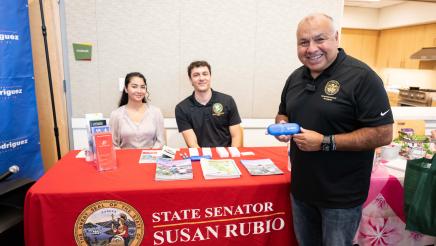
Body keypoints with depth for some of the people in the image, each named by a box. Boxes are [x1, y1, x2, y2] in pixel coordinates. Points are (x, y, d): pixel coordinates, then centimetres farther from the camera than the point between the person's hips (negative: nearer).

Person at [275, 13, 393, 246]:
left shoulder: (361, 76, -16)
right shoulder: (295, 77, 4)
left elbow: (383, 134, -19)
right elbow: (283, 113, 17)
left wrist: (325, 142, -24)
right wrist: (281, 126, -6)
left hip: (341, 197, -6)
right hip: (301, 189, 6)